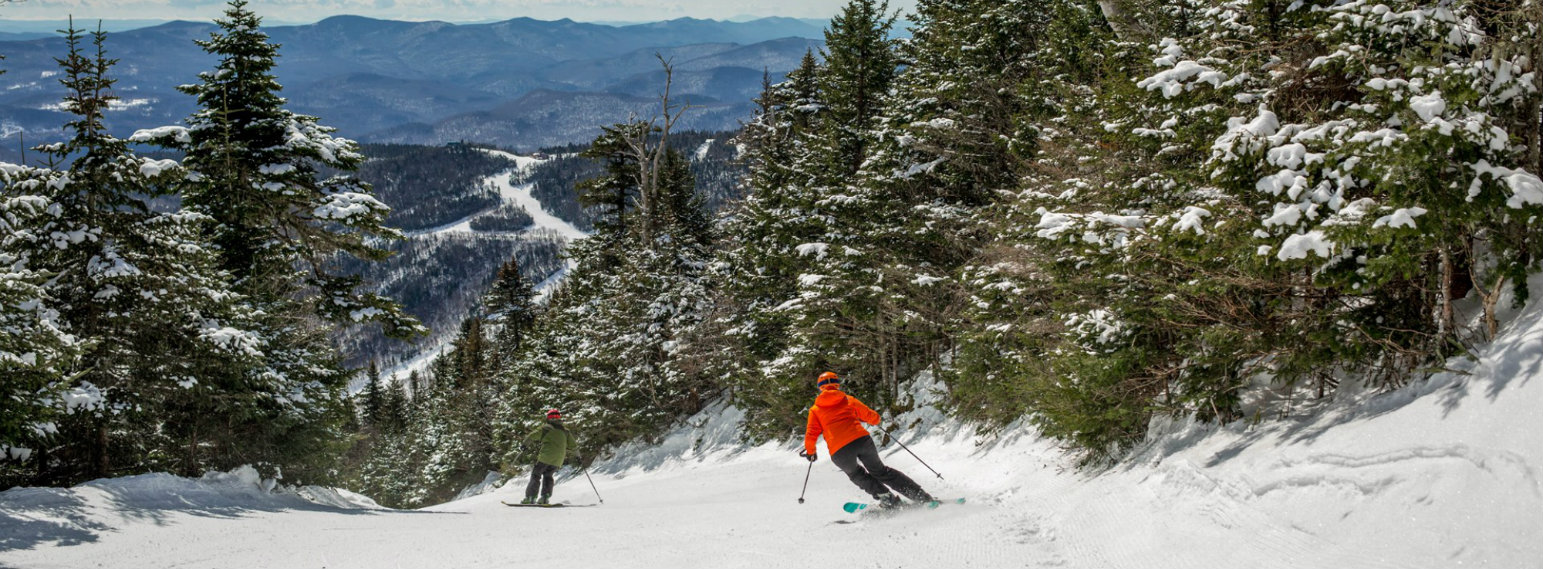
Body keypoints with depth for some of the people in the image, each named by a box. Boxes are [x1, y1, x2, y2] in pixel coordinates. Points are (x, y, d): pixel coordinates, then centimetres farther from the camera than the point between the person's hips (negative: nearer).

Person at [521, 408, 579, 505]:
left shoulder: (545, 428, 4)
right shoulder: (565, 432, 16)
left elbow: (532, 437, 0)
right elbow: (573, 446, 16)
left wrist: (525, 444, 18)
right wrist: (577, 456, 32)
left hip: (545, 457, -4)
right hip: (558, 460, 4)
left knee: (536, 475, 4)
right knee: (548, 475, 20)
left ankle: (530, 497, -7)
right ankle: (545, 497, 5)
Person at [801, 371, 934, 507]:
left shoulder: (815, 410, 17)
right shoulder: (849, 400, 20)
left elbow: (810, 436, 6)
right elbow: (874, 418, 22)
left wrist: (810, 452, 25)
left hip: (840, 452, -2)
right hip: (862, 440, 2)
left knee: (856, 474, 29)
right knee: (880, 471, 22)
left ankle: (886, 497, 11)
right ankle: (922, 496, 18)